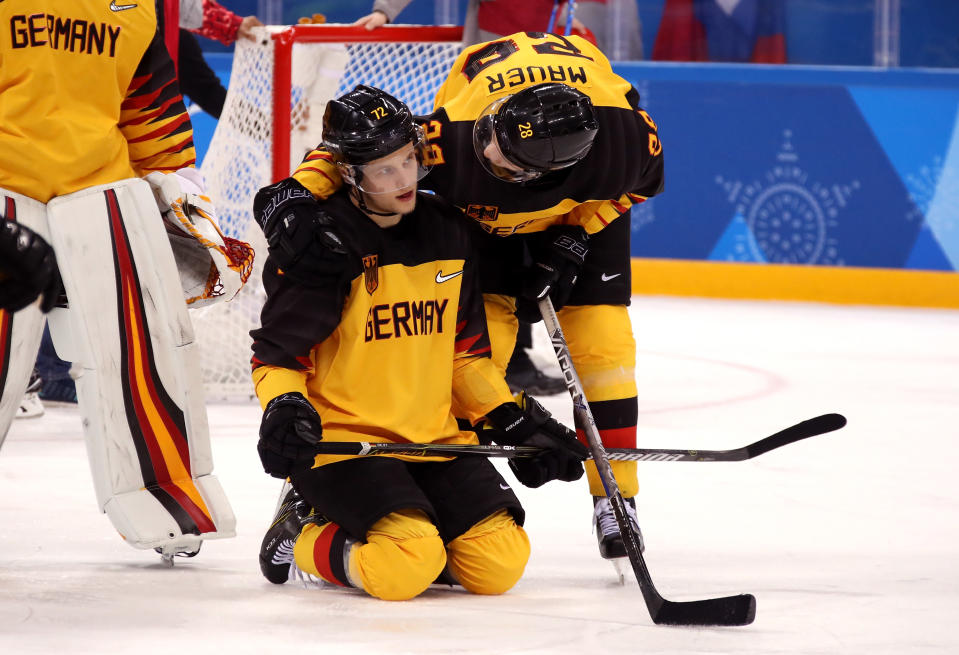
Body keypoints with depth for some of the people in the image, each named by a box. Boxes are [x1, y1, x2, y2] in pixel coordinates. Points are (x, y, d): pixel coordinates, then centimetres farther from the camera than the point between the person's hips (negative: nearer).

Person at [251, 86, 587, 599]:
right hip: (341, 440, -6)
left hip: (436, 440, 6)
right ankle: (302, 540, 2)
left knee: (499, 565, -12)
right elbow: (276, 354, -7)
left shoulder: (446, 230, 8)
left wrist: (513, 422, 8)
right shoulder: (323, 244, -11)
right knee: (403, 571, -27)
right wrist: (284, 408, -26)